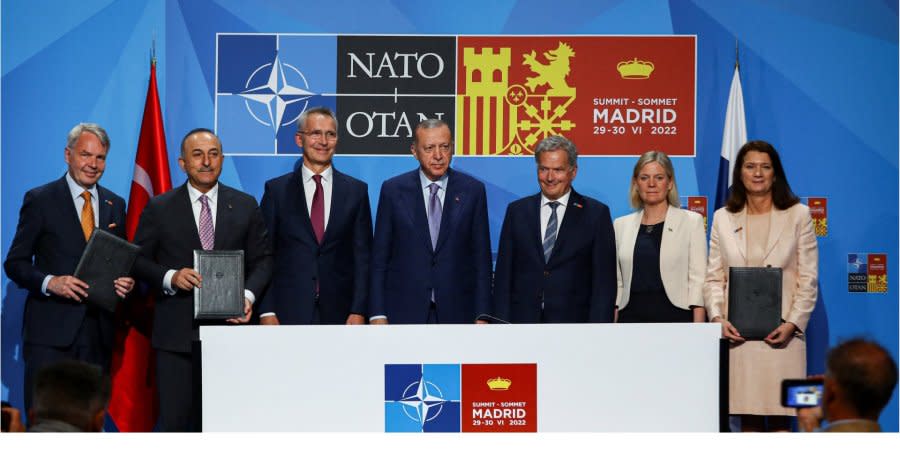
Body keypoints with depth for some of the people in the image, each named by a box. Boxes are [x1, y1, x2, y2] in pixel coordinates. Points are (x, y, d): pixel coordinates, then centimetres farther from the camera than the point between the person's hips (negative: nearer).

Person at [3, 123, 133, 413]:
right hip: (51, 332, -4)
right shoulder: (40, 200, 1)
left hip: (98, 331, 4)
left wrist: (126, 281, -2)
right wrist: (49, 282, -18)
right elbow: (15, 262, 0)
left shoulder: (115, 205, 14)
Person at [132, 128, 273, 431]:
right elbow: (139, 260, 6)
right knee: (175, 421, -1)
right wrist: (170, 277, -13)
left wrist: (249, 294, -8)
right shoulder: (159, 209, 5)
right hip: (177, 334, -1)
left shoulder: (246, 207, 9)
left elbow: (262, 259, 10)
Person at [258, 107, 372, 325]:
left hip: (339, 313, 1)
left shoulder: (356, 191, 7)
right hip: (289, 313, -1)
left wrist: (358, 311, -3)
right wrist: (266, 311, -5)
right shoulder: (276, 190, 5)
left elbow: (363, 256, 5)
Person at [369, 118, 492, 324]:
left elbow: (481, 256, 4)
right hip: (404, 313, 0)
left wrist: (482, 315, -1)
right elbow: (380, 257, 3)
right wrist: (378, 314, -3)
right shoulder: (393, 190, 2)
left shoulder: (473, 190, 3)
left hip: (457, 313, 0)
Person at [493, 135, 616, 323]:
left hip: (572, 322, -2)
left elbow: (604, 281, -1)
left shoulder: (596, 214, 1)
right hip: (522, 321, 2)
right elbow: (504, 274, 8)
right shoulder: (517, 211, 9)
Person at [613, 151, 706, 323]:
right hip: (631, 318, 3)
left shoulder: (691, 222, 3)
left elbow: (698, 280, -3)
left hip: (676, 317, -3)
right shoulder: (621, 225, 12)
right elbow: (616, 284, 12)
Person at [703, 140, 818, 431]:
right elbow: (713, 277, 10)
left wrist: (793, 324, -9)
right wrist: (717, 317, -7)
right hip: (736, 333, 2)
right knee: (748, 422, 1)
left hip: (781, 333, -2)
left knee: (780, 419, -6)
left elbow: (808, 279, 3)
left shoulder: (798, 215, 7)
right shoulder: (723, 218, 12)